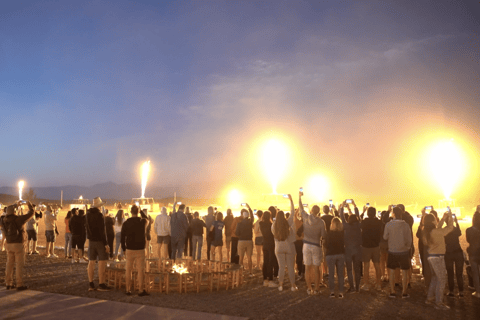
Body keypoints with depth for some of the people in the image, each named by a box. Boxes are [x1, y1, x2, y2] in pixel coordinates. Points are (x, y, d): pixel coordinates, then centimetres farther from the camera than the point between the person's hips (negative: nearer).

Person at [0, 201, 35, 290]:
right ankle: (19, 285, 2)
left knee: (10, 264, 13)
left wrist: (15, 205, 33)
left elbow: (8, 214, 26)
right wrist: (29, 205, 11)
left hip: (9, 244, 6)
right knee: (19, 265, -1)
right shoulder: (18, 219, -15)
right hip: (18, 244, -6)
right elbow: (32, 213, -8)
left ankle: (8, 284, 18)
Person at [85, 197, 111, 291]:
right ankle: (101, 284, -1)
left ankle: (91, 284, 14)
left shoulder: (88, 214, 6)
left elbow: (87, 227, 18)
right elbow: (102, 231, -18)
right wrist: (106, 244, -16)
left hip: (91, 241, 8)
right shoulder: (99, 215, -17)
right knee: (102, 263, -2)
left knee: (91, 262, 9)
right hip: (100, 241, -7)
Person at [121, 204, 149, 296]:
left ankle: (128, 290, 15)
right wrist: (141, 211, 24)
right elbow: (147, 218, 21)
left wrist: (124, 249, 13)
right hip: (140, 249, -1)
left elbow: (122, 238, 3)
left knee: (128, 270, 10)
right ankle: (141, 290, 3)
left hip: (129, 249, 2)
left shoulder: (126, 223, -2)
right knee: (140, 270, 2)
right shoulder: (143, 221, -5)